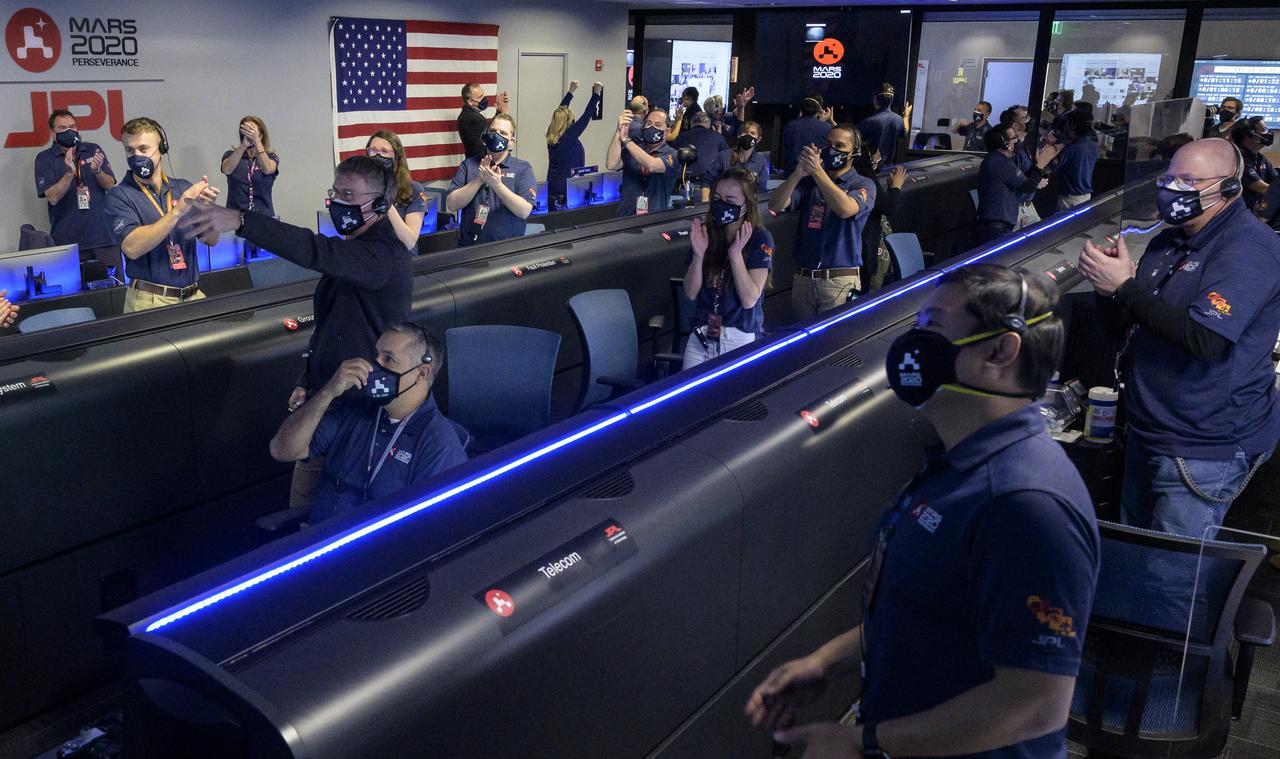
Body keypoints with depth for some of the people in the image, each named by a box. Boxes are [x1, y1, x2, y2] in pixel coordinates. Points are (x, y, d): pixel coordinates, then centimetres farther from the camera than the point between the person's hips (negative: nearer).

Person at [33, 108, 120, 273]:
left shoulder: (93, 150, 9)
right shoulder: (44, 159, 2)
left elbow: (110, 185, 5)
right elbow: (53, 197, -8)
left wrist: (97, 171, -15)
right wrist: (70, 173, -22)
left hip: (104, 236, 2)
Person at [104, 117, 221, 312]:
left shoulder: (183, 188, 7)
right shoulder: (119, 196, -3)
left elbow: (211, 240, 3)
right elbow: (132, 248, -19)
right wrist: (178, 211, -24)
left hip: (193, 295, 3)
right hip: (150, 300, -3)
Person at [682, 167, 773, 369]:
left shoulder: (760, 239, -9)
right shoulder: (705, 233, 0)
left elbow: (749, 300, -16)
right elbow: (691, 293, -3)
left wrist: (735, 253, -24)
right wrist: (698, 255, -18)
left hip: (742, 340, -3)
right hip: (701, 337, 3)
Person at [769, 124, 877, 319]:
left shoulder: (864, 185, 2)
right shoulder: (809, 181, 13)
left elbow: (845, 209, -21)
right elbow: (775, 205, -3)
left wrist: (817, 170, -25)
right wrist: (798, 173, -18)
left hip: (840, 281, -4)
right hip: (803, 278, 4)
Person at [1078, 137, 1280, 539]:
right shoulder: (1168, 243, 11)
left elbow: (1205, 339, -28)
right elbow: (1128, 327, 15)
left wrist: (1126, 287, -23)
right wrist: (1108, 286, -6)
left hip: (1204, 449, -9)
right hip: (1147, 432, 9)